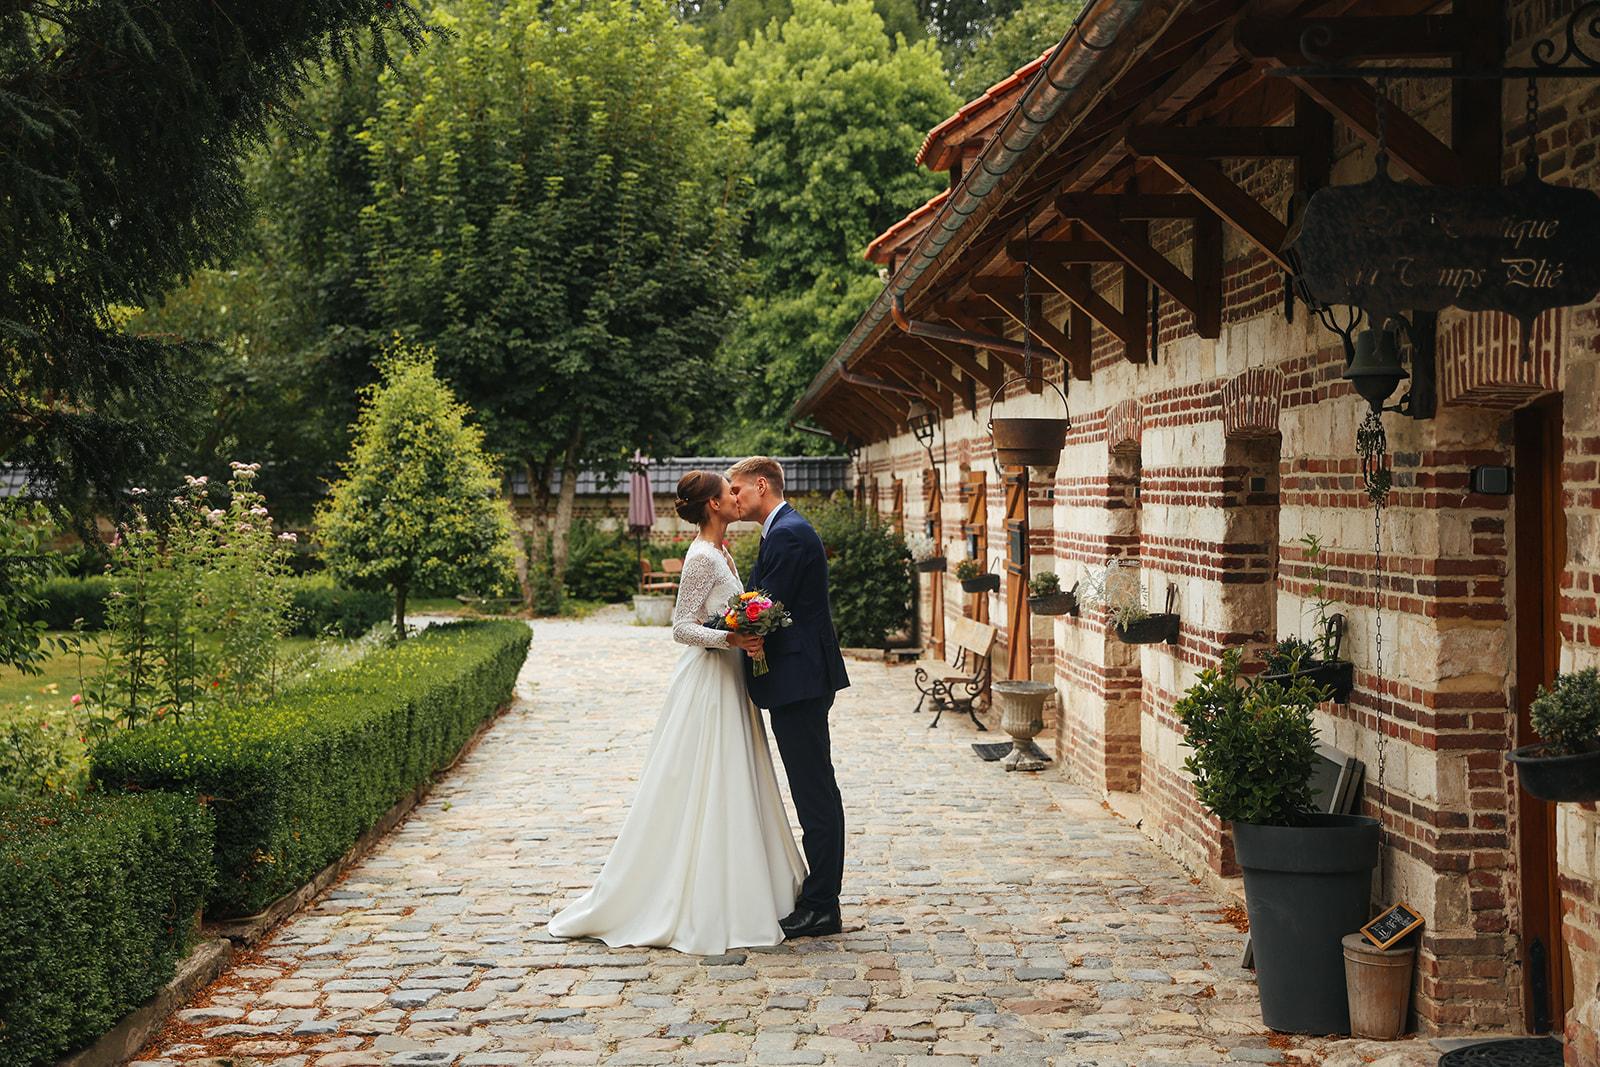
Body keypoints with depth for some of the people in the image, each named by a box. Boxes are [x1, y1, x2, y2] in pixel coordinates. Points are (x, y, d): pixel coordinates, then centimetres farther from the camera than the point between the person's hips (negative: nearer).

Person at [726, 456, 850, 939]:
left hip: (798, 681, -11)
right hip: (800, 681, 11)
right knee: (816, 793, 14)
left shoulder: (788, 534, -15)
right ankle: (819, 897, 21)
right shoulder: (786, 530, 18)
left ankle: (820, 907, -1)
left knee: (816, 794, -5)